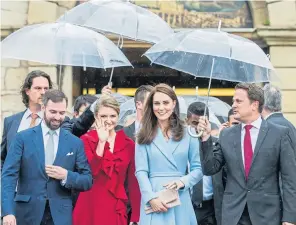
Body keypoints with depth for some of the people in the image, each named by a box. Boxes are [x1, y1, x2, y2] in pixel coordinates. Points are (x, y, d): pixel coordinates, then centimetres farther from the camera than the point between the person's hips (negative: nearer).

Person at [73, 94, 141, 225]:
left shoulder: (128, 144, 5)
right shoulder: (86, 140, -1)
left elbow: (133, 182, 5)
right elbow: (89, 174, -14)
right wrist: (101, 142, -18)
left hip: (116, 210, 2)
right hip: (90, 208, -2)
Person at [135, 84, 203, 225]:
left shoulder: (187, 133, 7)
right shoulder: (145, 136, 6)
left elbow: (199, 168, 5)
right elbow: (141, 171, -1)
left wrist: (183, 182, -13)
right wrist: (151, 198, -14)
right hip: (153, 197, -1)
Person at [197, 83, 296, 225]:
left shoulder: (279, 134, -2)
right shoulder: (226, 135, 7)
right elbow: (210, 169, 6)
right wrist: (206, 138, -6)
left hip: (267, 213, -2)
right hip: (233, 213, 3)